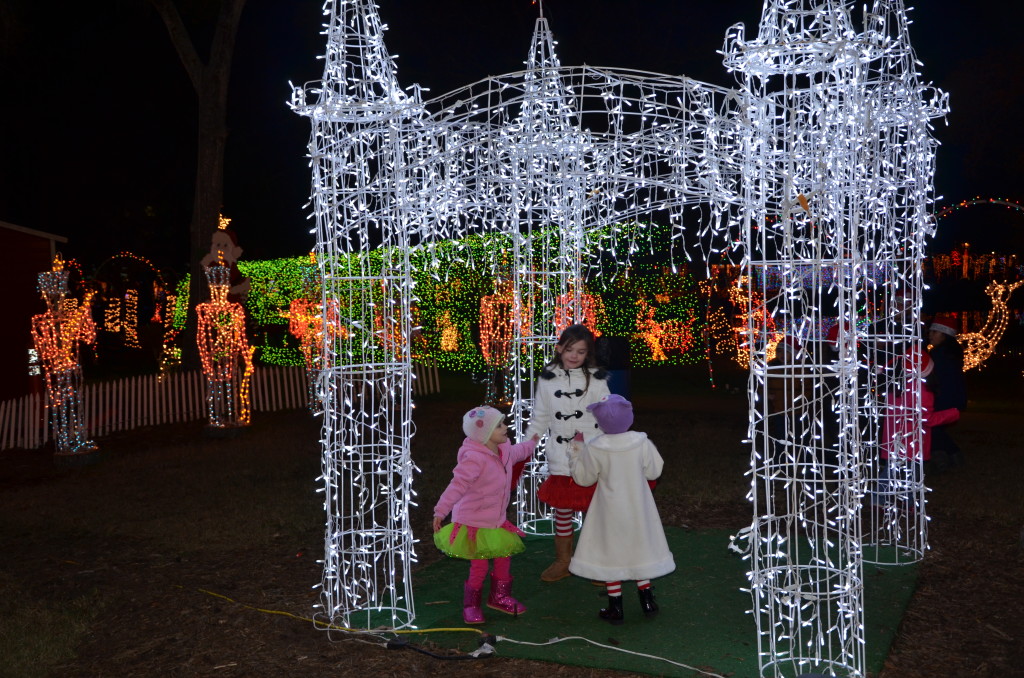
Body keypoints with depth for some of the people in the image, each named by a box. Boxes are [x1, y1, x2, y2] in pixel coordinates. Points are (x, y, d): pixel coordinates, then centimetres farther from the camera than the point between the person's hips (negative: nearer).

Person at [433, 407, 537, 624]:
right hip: (473, 523, -8)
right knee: (479, 566, -2)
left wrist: (531, 444, 44)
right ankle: (471, 606, 19)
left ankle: (499, 597, 38)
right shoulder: (474, 459, -28)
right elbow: (458, 485, -34)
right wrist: (441, 511, -40)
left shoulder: (503, 450, 0)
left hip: (497, 521, 8)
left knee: (504, 558, 16)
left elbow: (516, 453, 26)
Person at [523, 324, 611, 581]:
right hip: (560, 459, 2)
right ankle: (563, 561, 29)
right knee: (562, 511, 12)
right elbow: (540, 419, 10)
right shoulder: (547, 379, 2)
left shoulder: (596, 380, -3)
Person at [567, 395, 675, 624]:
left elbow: (584, 478, -5)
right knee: (640, 549, 18)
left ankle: (615, 608, 14)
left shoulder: (594, 449, -18)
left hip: (610, 512, -2)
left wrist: (576, 454, 8)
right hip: (637, 508, 2)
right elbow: (654, 471, -1)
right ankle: (647, 600, 24)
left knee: (610, 553, 9)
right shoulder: (641, 442, -13)